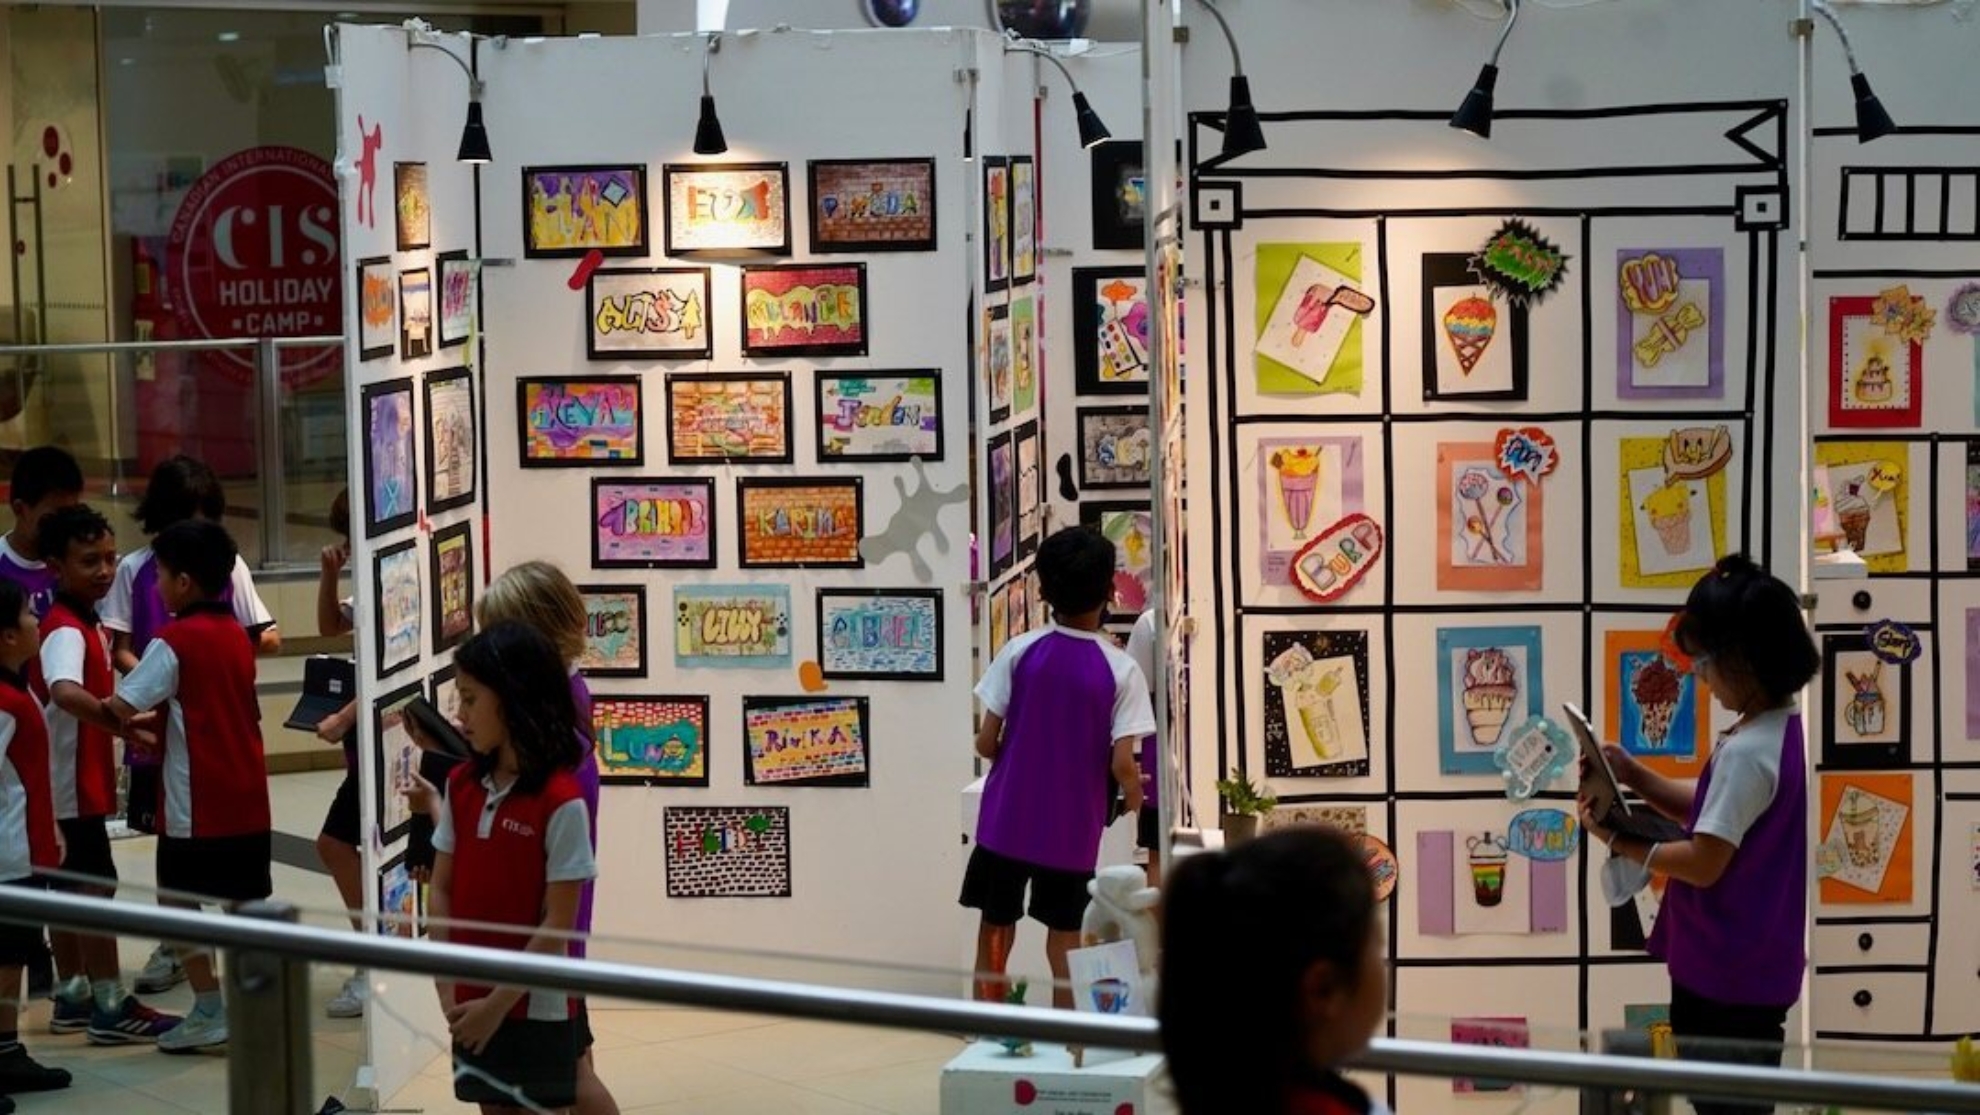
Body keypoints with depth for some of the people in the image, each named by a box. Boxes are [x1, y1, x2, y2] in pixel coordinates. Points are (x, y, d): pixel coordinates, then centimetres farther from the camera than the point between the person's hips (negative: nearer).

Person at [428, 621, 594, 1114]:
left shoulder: (560, 802, -16)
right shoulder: (462, 786, 2)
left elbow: (558, 926, -15)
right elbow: (442, 892, 5)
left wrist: (499, 1003, -15)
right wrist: (447, 988, -4)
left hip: (536, 1008, -6)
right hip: (474, 1004, 6)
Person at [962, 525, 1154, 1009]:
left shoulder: (1019, 652, -6)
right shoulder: (1121, 670, -9)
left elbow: (986, 742, -5)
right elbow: (1122, 765, -13)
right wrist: (1134, 797, 8)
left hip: (1007, 822, 1)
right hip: (1073, 830, -1)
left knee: (995, 935, 12)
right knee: (1065, 943, 10)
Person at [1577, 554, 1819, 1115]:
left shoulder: (1747, 751, -24)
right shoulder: (1783, 732, 7)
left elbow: (1703, 863, -23)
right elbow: (1714, 812, 14)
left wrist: (1618, 843, -11)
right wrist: (1635, 776, 3)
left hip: (1725, 976, -9)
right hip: (1754, 967, 10)